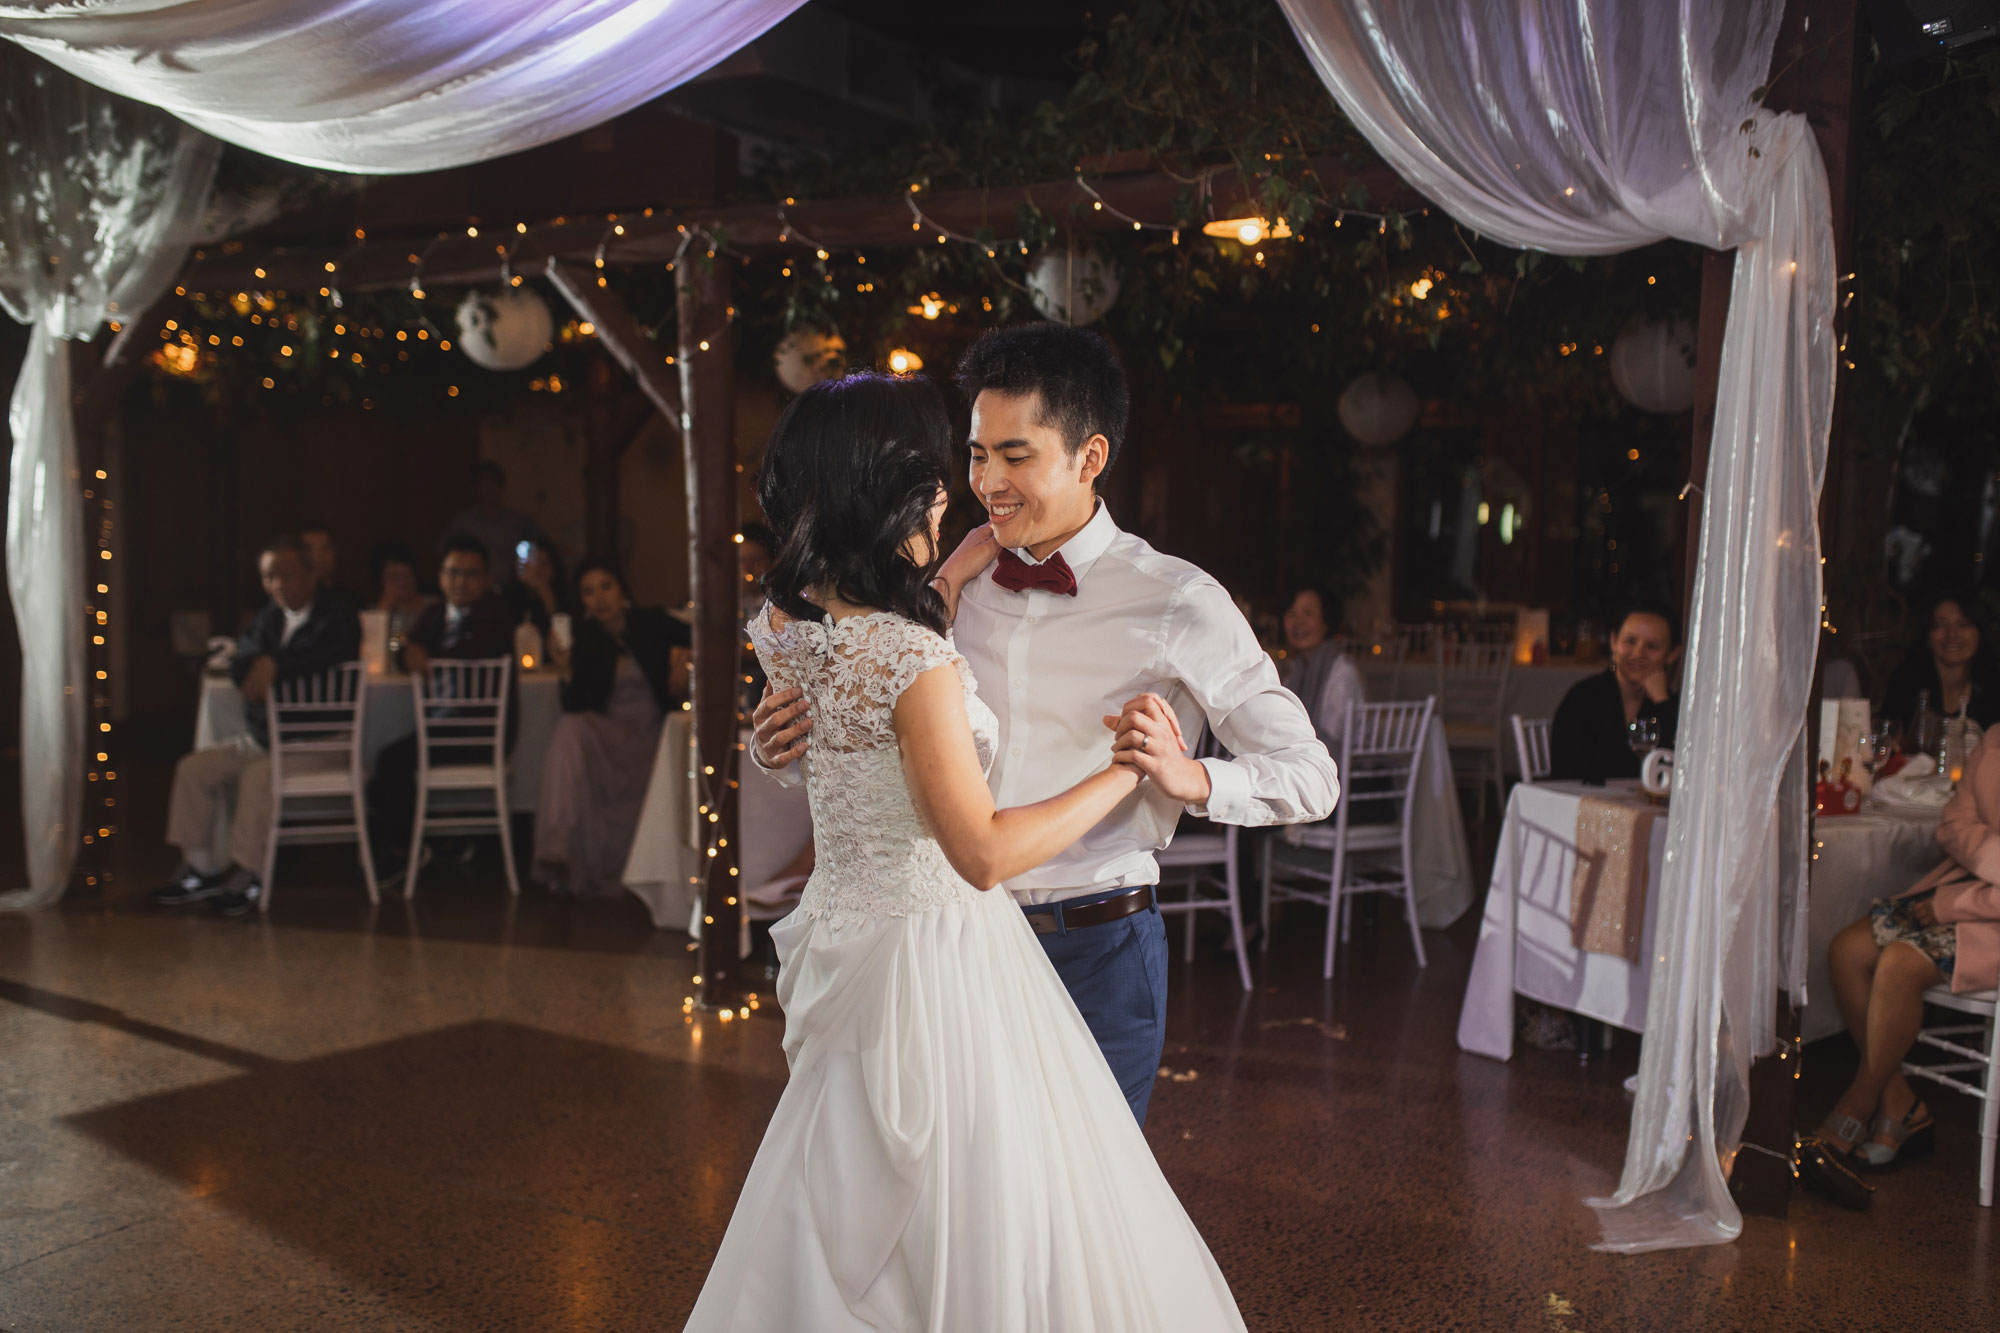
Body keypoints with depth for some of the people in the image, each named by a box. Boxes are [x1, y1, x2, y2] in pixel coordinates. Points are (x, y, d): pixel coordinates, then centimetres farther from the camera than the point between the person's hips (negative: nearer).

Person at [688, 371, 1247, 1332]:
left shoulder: (783, 626, 1)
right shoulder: (916, 663, -24)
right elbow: (984, 854, -25)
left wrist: (984, 546, 24)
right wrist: (1119, 775, -14)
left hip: (847, 933, 8)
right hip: (941, 957, -8)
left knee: (847, 1244, 22)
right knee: (980, 1242, 7)